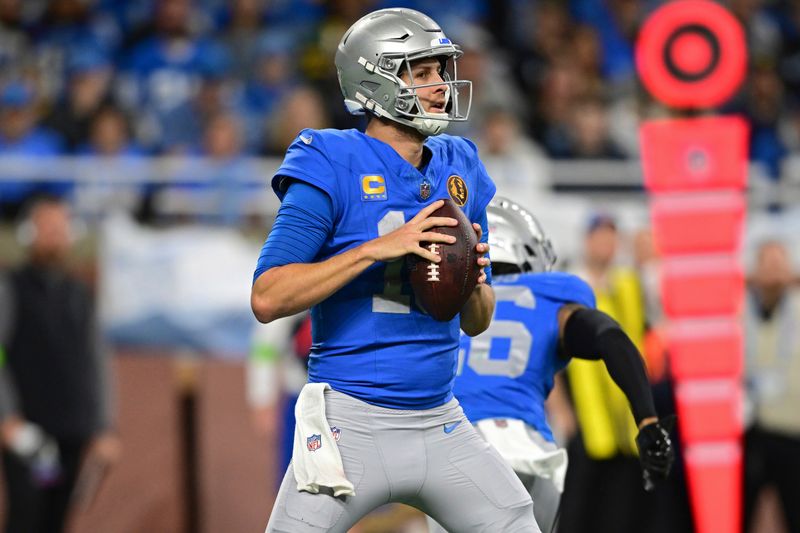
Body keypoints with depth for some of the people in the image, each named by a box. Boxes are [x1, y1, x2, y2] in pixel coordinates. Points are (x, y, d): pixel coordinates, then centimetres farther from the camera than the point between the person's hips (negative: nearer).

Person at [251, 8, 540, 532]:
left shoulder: (458, 167, 9)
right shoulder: (333, 167, -9)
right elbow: (268, 298, -18)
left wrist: (471, 283, -8)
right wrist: (378, 249, -22)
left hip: (441, 423, 6)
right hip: (352, 424, -6)